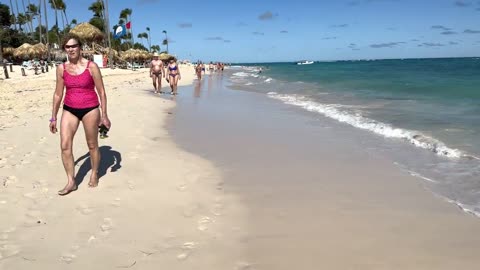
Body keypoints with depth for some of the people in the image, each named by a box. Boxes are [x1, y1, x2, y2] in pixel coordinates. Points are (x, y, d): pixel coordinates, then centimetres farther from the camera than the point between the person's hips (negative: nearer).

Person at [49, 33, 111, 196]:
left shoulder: (91, 66, -8)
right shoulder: (61, 68, 2)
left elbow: (101, 91, -4)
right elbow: (58, 94, 9)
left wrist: (104, 115, -7)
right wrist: (53, 117, 9)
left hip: (90, 109, -3)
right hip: (69, 109, 3)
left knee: (92, 145, 9)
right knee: (65, 146, -5)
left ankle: (94, 174, 30)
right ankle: (71, 182, 5)